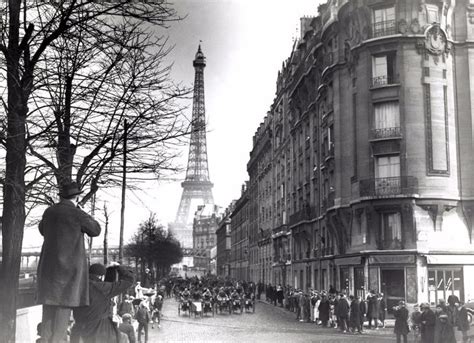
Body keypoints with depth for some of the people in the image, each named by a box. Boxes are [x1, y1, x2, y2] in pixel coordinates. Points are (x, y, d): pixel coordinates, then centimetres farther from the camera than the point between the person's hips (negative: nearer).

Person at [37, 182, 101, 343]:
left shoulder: (49, 211, 6)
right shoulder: (77, 214, -12)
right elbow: (95, 230, 3)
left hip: (49, 264, 6)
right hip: (69, 266, -6)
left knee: (49, 303, 9)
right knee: (64, 303, -3)